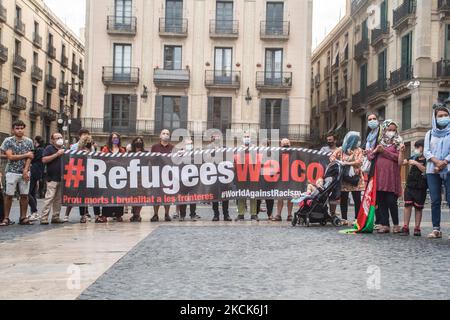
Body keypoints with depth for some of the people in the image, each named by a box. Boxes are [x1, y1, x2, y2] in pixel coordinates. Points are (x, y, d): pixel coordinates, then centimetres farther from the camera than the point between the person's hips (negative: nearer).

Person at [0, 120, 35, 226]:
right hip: (12, 172, -2)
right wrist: (25, 155, -6)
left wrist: (25, 171, -11)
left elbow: (29, 158, 1)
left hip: (25, 172, 3)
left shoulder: (29, 141, 6)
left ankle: (23, 217, 11)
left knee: (24, 195, 3)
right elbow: (10, 157, -10)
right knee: (9, 195, -1)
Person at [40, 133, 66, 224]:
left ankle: (56, 217, 14)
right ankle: (44, 218, -11)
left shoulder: (64, 149, 21)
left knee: (58, 199, 8)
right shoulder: (49, 148, 0)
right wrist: (56, 154, -14)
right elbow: (44, 160, -12)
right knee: (49, 197, -12)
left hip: (62, 178, 7)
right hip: (52, 178, -7)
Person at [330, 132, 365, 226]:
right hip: (344, 178, 0)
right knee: (343, 199, 2)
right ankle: (344, 219, 7)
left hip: (355, 178, 0)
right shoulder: (341, 150, 5)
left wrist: (346, 163, -15)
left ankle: (357, 219, 6)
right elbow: (332, 157, 1)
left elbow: (359, 162, -8)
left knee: (357, 200, 0)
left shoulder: (358, 150, 6)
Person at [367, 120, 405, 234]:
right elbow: (369, 156, 14)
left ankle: (396, 224, 7)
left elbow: (398, 157, -6)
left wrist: (384, 151, -8)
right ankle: (385, 225, 7)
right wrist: (375, 151, -6)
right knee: (381, 202, 2)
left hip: (391, 175, -4)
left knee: (391, 201, -7)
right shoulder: (379, 142, 18)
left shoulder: (398, 143, 8)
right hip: (379, 175, 4)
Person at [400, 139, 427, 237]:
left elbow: (426, 170, -19)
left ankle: (417, 228, 10)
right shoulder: (414, 157, 13)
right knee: (407, 206, -2)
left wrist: (416, 163, -21)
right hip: (410, 185, 5)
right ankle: (405, 227, -1)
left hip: (420, 188, -5)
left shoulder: (427, 159, -5)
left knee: (418, 208, 4)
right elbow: (402, 162, 12)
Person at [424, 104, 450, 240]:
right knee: (435, 201, 1)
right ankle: (436, 229, 2)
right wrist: (437, 161, -12)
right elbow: (426, 152, 5)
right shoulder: (430, 134, 16)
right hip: (432, 171, 3)